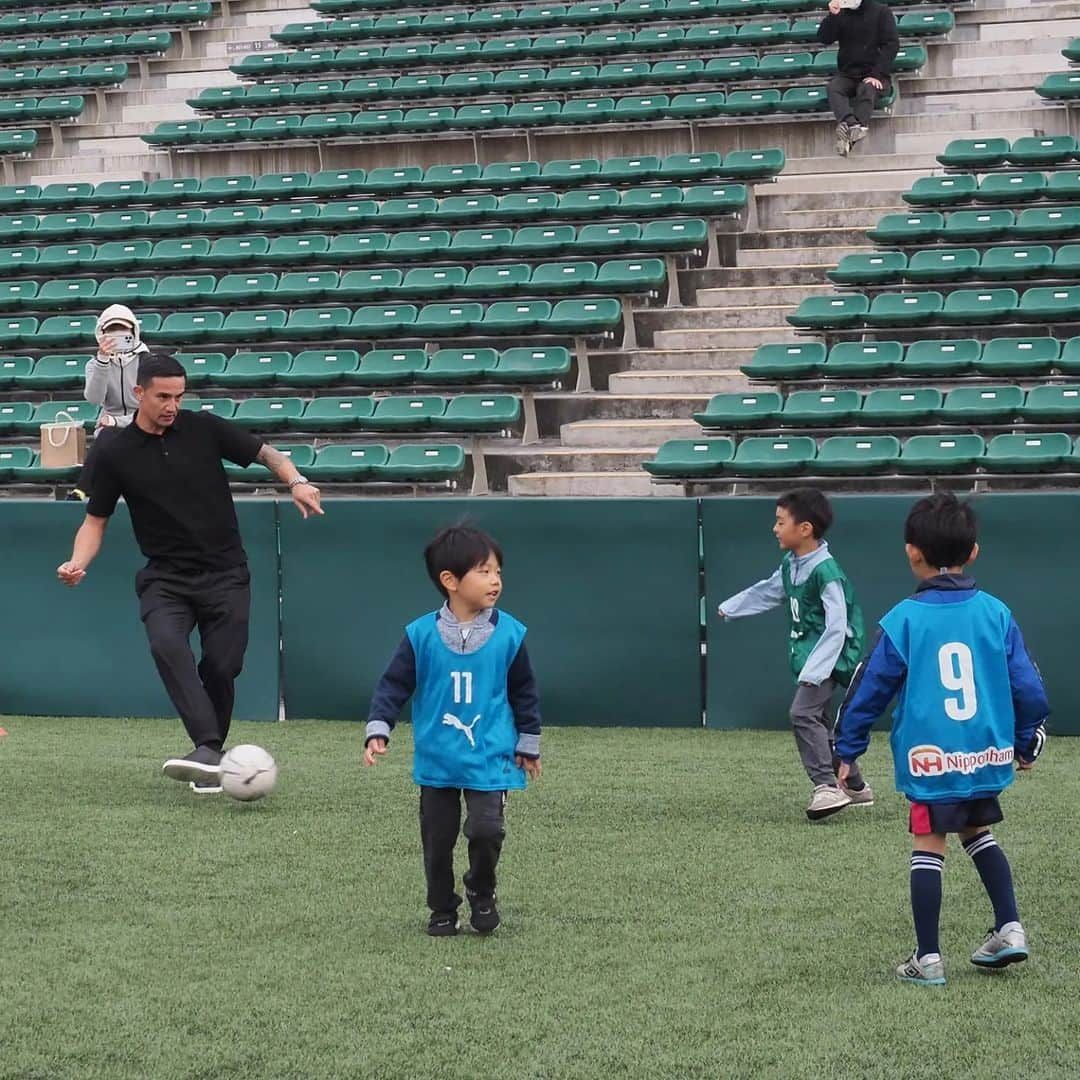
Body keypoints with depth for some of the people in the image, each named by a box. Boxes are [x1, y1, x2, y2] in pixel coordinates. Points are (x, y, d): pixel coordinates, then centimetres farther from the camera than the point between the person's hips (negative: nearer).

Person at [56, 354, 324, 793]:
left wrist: (296, 481, -13)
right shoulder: (116, 454, -1)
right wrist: (78, 562, -13)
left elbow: (267, 453, 7)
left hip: (224, 573, 1)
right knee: (166, 644, -28)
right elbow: (96, 520, 6)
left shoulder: (203, 428, -1)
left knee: (221, 666, -5)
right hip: (165, 577, -1)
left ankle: (208, 758, 16)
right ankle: (208, 749, -38)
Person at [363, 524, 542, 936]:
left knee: (486, 830, -15)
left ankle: (482, 894, 13)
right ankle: (443, 911, 26)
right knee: (437, 840, 8)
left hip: (490, 760, -1)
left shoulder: (508, 634, -5)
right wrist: (377, 731, -11)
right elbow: (393, 686, 0)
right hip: (436, 761, 1)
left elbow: (524, 693, 6)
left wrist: (528, 745, 10)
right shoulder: (422, 635, -7)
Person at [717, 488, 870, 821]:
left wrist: (814, 670, -30)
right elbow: (768, 591, 27)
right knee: (819, 722, 16)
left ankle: (827, 786, -22)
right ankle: (855, 787, 28)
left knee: (804, 713, -22)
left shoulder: (826, 571, -22)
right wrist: (730, 607, 39)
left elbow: (836, 628, -25)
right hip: (807, 655, 10)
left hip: (829, 656, -10)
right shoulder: (791, 565, 6)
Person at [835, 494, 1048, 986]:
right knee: (979, 832, 25)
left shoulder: (903, 620, -8)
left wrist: (848, 749, 11)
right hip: (987, 754, 3)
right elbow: (1028, 687, 3)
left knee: (928, 848, 5)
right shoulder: (995, 613, -1)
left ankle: (928, 958, 7)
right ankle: (1009, 927, 18)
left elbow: (869, 689, -1)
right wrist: (1026, 742, 19)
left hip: (929, 759, -3)